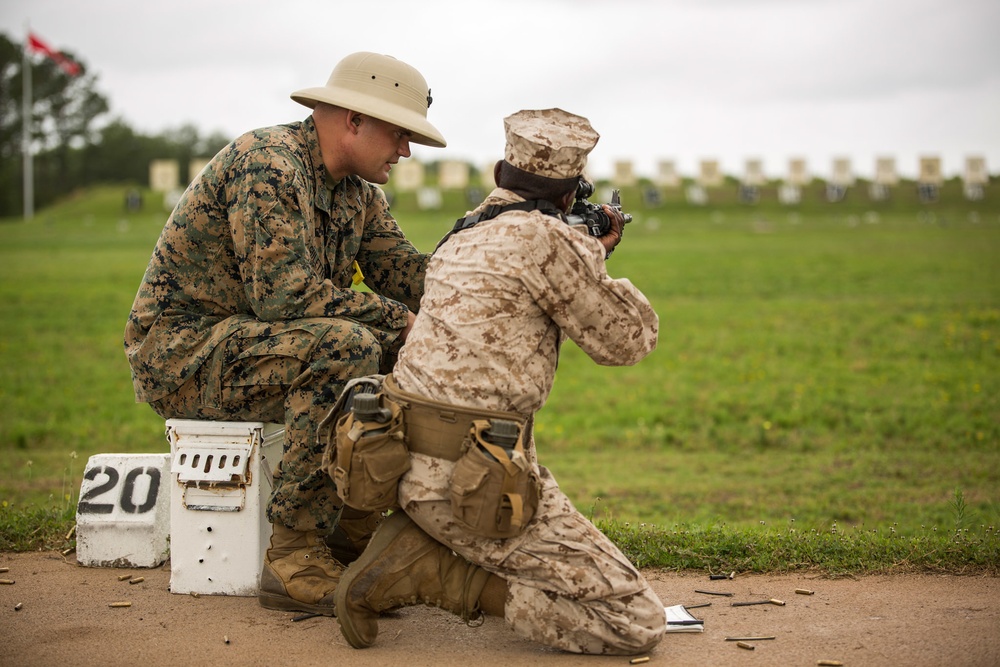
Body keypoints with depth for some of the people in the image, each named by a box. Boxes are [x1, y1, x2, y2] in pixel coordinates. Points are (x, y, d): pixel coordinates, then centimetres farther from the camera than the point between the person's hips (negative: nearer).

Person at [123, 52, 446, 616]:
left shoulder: (358, 191, 10)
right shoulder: (266, 163, -20)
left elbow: (405, 276, 5)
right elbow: (285, 293, -29)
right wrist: (399, 320, -23)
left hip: (247, 342, 10)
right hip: (181, 351, -9)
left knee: (409, 347, 2)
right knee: (347, 346, -31)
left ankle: (355, 521, 5)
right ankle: (294, 558, -28)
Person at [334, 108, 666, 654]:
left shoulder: (461, 237, 16)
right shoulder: (547, 239, -11)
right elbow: (627, 339, 0)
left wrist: (590, 254, 34)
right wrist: (594, 255, 16)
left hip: (410, 461, 9)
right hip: (472, 478, -9)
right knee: (636, 623, -8)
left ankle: (420, 544, 8)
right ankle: (426, 569, -10)